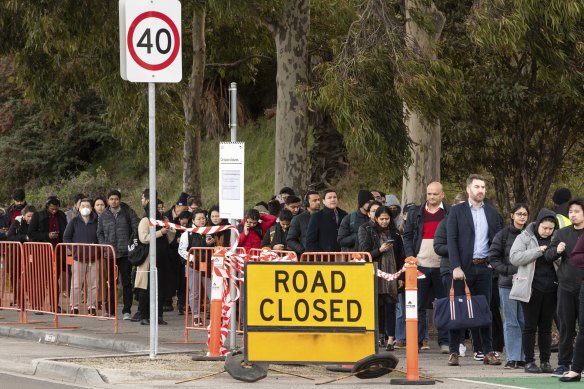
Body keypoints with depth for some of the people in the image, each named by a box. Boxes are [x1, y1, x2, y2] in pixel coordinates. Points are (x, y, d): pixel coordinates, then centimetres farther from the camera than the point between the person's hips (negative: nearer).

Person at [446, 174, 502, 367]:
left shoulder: (492, 212, 11)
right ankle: (454, 352, 1)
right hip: (463, 267, -3)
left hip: (484, 266, 3)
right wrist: (456, 267, -13)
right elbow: (451, 240, -5)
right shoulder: (457, 211, 1)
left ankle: (488, 352, 9)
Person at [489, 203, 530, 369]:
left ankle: (523, 357, 8)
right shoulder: (503, 235, 1)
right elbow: (493, 258, 1)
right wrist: (510, 271, -9)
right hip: (507, 284, -1)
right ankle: (512, 358, 4)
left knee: (525, 322, 3)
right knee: (510, 322, 0)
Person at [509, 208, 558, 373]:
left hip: (550, 289, 3)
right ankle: (529, 361, 6)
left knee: (546, 327, 7)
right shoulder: (525, 237, 0)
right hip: (532, 289, -3)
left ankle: (545, 361, 13)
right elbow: (514, 257, -13)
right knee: (530, 326, 1)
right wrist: (538, 251, -18)